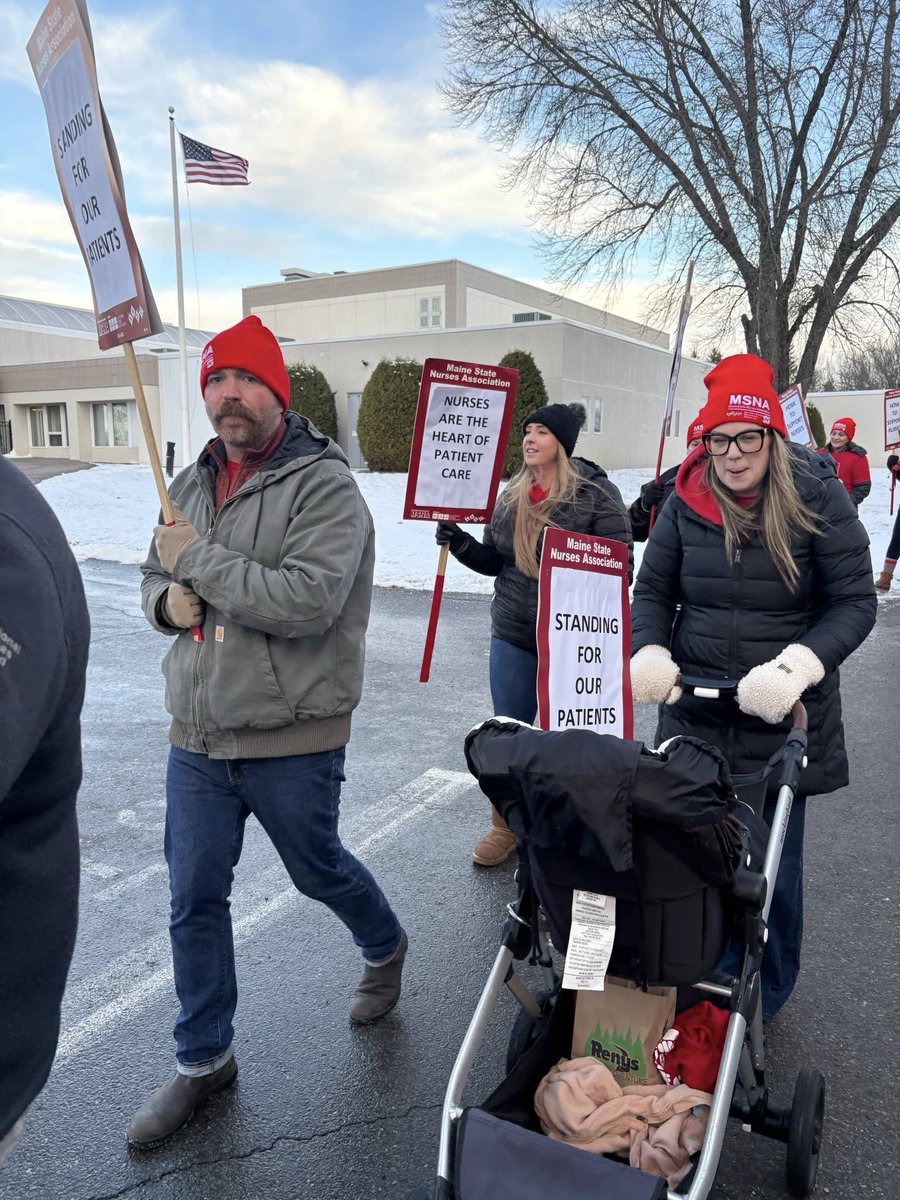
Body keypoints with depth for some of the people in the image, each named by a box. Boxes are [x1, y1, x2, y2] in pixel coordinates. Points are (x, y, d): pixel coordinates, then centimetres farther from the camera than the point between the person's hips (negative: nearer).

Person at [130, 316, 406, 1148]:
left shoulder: (325, 486, -15)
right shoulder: (192, 484, 8)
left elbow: (307, 601, -28)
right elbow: (156, 577, 19)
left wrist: (199, 560, -20)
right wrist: (169, 598, -5)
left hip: (293, 741, -6)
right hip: (197, 735, 6)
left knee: (319, 871, 16)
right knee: (194, 900, 13)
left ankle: (385, 949, 50)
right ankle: (203, 1060, 35)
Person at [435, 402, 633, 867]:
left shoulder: (596, 493, -8)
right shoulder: (512, 496, 8)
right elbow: (494, 560, 12)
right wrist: (459, 541, -4)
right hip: (513, 636, 5)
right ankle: (506, 826, 32)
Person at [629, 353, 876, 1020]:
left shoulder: (817, 497, -8)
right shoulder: (687, 502, 0)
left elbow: (855, 603, -8)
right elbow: (653, 591, 6)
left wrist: (796, 666, -24)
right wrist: (649, 653, -14)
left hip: (782, 724, -2)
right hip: (694, 714, 3)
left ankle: (768, 997, 37)